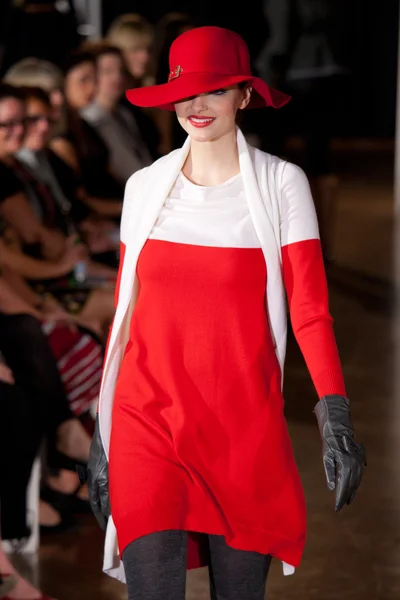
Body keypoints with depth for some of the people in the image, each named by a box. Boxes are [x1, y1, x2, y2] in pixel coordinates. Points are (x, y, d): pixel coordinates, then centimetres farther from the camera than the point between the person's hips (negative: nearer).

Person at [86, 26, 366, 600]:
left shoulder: (281, 183, 0)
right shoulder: (145, 186, 8)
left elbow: (310, 310, -6)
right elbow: (126, 312, 13)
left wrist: (336, 416, -19)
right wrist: (102, 431, 11)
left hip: (245, 424, -1)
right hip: (149, 420, 1)